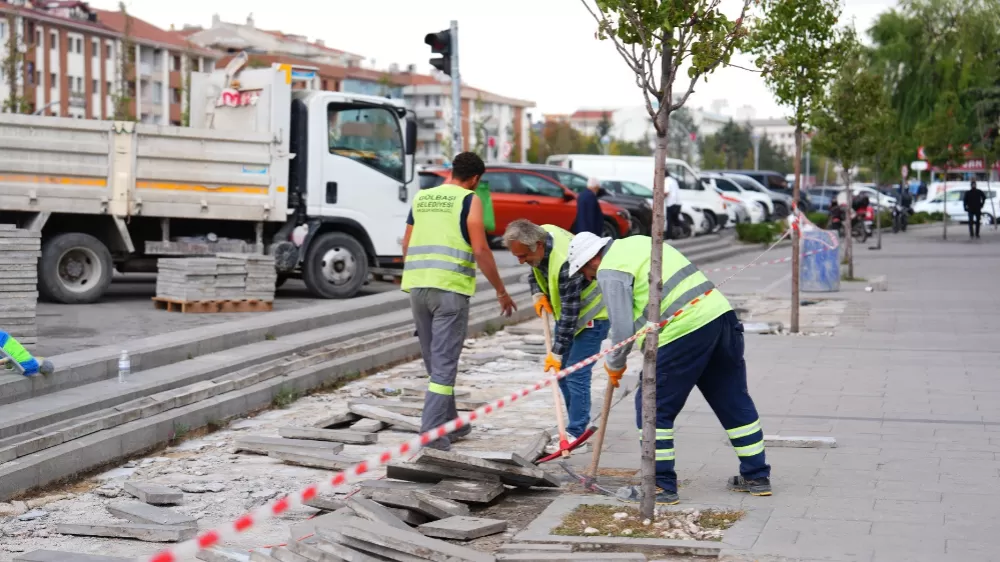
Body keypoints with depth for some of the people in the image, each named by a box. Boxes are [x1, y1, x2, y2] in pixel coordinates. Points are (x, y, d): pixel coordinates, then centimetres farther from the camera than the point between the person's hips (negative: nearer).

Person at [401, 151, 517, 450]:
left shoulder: (421, 198, 15)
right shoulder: (469, 201, -1)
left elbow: (406, 246, 17)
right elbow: (480, 250, -8)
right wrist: (501, 291, 0)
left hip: (417, 286, 6)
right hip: (451, 288, -6)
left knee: (434, 360, 16)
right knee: (444, 362, -4)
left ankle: (449, 422, 26)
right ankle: (432, 431, -12)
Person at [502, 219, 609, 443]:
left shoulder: (565, 263, -38)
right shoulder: (538, 236, -12)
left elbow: (570, 314, -32)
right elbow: (534, 271, 11)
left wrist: (556, 353, -27)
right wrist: (538, 294, -8)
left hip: (591, 314, -9)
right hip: (566, 309, 9)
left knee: (575, 373, -12)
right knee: (560, 370, 12)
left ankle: (576, 432, -4)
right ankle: (578, 423, 23)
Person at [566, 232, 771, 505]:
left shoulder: (610, 271, -5)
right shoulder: (637, 242, 22)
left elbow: (623, 329, -10)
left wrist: (614, 364, 7)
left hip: (684, 330, -9)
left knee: (653, 408, 4)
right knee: (734, 401, 16)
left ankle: (662, 485, 7)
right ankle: (757, 476, 25)